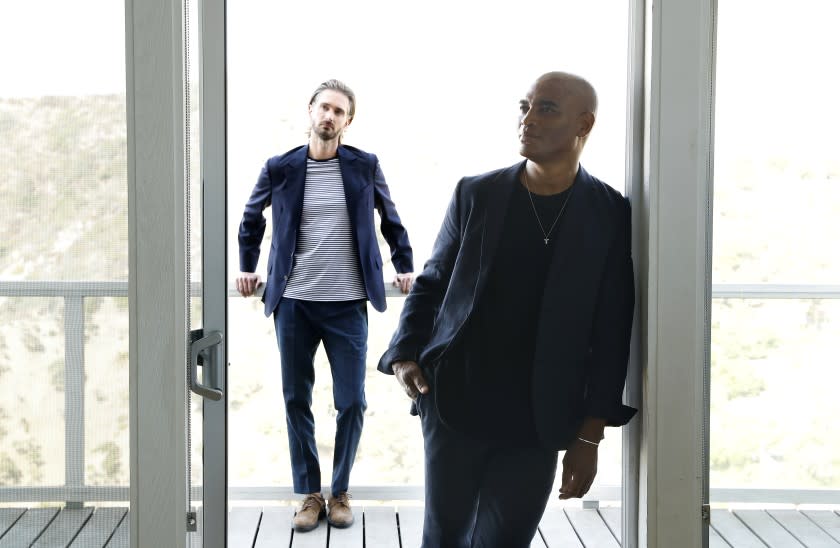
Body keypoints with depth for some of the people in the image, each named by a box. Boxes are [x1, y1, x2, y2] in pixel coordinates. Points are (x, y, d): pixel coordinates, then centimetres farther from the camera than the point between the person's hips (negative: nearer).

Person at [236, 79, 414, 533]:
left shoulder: (364, 166, 1)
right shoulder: (280, 168, 2)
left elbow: (390, 219, 16)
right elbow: (251, 218, 19)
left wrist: (404, 266, 16)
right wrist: (246, 265, 16)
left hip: (348, 304, 0)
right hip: (293, 303, 1)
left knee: (351, 402, 2)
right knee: (296, 400, 6)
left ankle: (340, 491, 19)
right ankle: (309, 493, 18)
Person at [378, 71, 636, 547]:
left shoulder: (611, 216, -2)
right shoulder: (475, 195, 3)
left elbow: (612, 332, -2)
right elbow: (431, 283, 10)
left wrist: (590, 436, -4)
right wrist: (404, 355, -6)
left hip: (537, 422, -1)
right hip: (454, 404, 1)